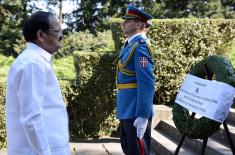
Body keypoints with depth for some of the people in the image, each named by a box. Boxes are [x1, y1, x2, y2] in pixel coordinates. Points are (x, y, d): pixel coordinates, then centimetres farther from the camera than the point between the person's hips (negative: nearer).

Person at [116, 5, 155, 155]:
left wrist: (142, 116, -27)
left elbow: (147, 83, -24)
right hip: (127, 109, 10)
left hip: (136, 112, -10)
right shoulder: (131, 44, 12)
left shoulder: (140, 45, -18)